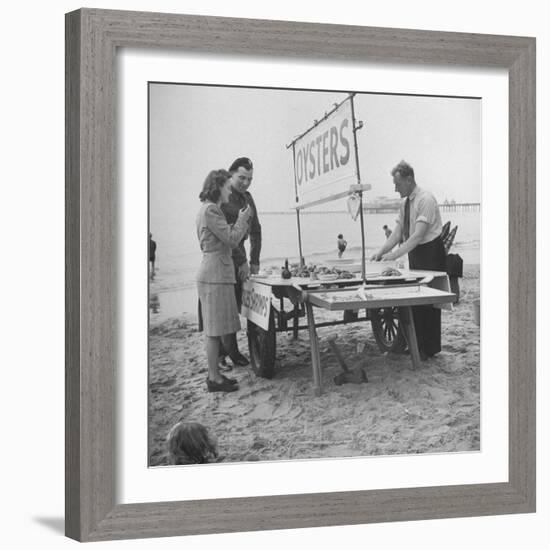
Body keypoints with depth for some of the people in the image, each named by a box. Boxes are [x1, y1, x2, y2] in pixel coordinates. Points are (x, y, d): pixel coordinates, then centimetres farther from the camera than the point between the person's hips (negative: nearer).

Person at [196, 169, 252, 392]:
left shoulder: (210, 210, 19)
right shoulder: (210, 210, -14)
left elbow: (227, 240, 20)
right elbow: (232, 239, -16)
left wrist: (242, 221, 15)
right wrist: (242, 219, -2)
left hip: (217, 274, 11)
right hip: (215, 275, -11)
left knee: (214, 328, 13)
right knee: (214, 328, -5)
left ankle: (214, 373, 19)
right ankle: (214, 379, 0)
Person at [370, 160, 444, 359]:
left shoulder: (426, 200, -19)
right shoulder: (405, 203, 8)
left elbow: (418, 235, -26)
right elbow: (397, 233, 8)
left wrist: (395, 254, -30)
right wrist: (380, 252, -5)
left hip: (430, 253, -8)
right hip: (414, 254, 9)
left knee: (428, 300, -4)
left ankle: (430, 348, 4)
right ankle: (418, 344, 19)